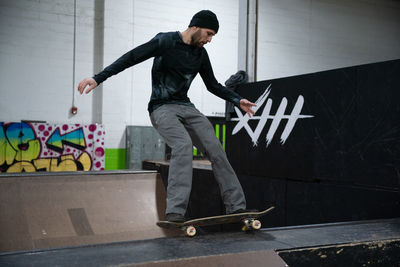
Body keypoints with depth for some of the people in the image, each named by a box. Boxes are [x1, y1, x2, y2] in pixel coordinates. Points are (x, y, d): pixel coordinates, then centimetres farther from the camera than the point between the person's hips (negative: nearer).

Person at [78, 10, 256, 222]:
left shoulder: (200, 54, 11)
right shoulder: (165, 41, -7)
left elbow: (213, 85, 23)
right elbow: (130, 58, -10)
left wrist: (238, 100, 18)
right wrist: (98, 78, -17)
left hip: (186, 107, 6)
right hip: (162, 108, -6)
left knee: (216, 149, -7)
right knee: (184, 144, -31)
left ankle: (236, 207, -1)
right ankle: (175, 211, -33)